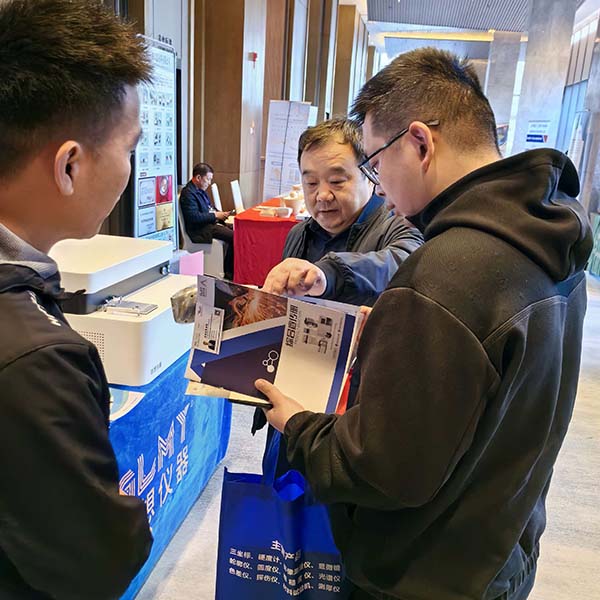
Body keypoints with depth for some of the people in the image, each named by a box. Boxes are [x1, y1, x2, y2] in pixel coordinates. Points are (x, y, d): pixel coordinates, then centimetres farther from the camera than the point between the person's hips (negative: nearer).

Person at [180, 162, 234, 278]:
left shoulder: (200, 190, 19)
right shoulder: (188, 193, -13)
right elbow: (194, 217, -22)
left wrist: (219, 213, 9)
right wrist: (215, 215, -16)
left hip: (210, 224, 10)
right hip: (200, 230, -10)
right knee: (234, 236, -25)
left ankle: (233, 268, -3)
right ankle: (228, 272, -13)